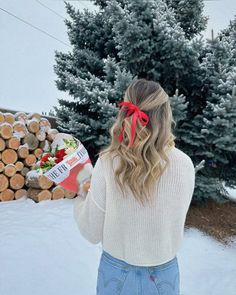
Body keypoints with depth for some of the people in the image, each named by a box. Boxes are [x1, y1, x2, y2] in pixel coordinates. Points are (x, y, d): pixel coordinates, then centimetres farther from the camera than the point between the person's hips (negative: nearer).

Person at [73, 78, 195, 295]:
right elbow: (173, 221, 1)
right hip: (163, 276, 1)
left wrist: (81, 196, 7)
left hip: (117, 275, 0)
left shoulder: (107, 163, -19)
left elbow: (92, 233, -11)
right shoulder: (184, 164, -15)